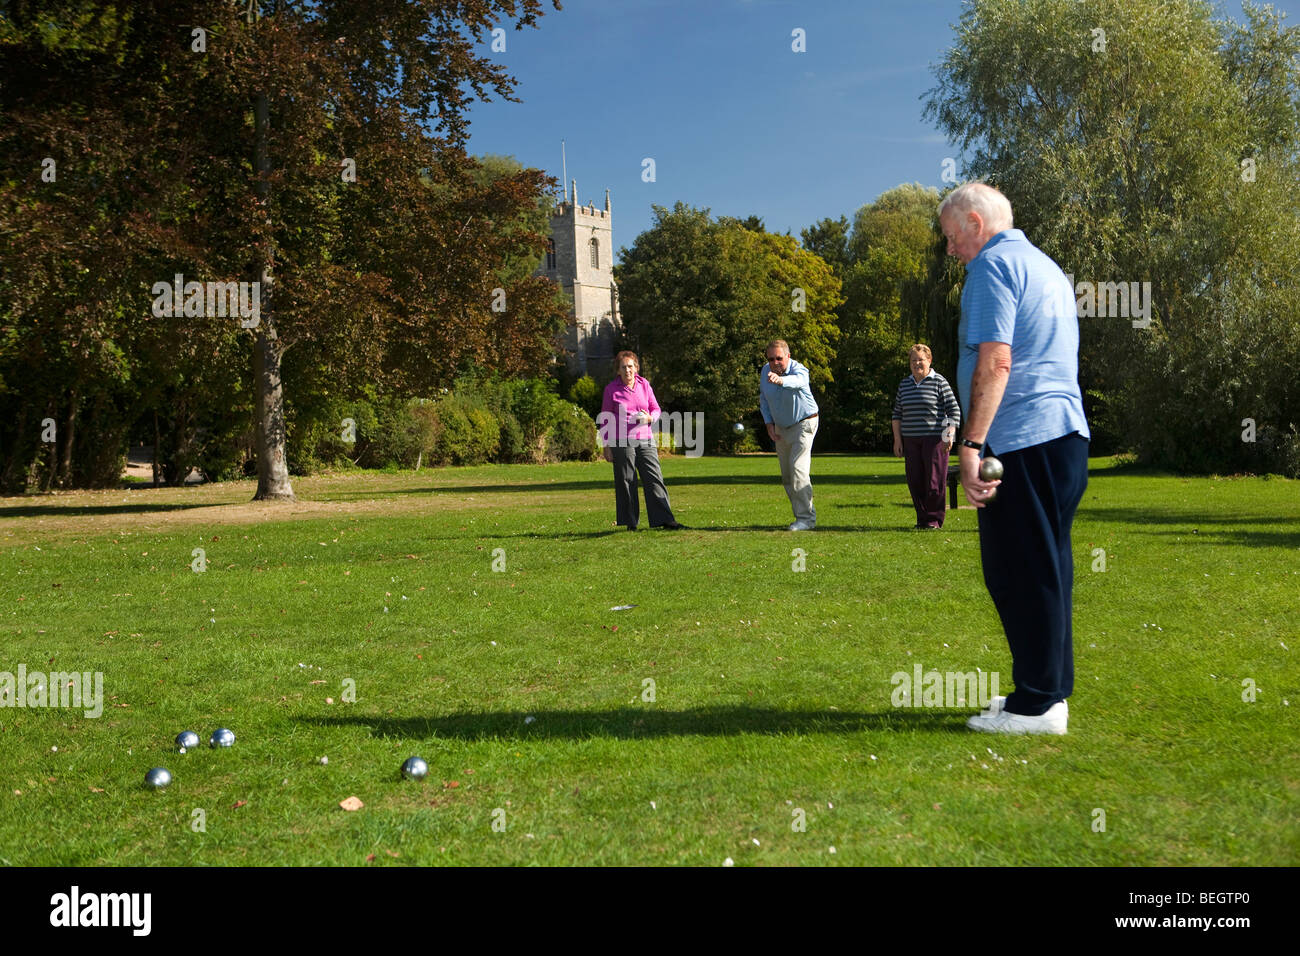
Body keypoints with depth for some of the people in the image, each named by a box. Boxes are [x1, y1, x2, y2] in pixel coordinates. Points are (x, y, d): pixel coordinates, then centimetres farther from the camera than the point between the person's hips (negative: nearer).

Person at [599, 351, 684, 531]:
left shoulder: (644, 385, 9)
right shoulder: (611, 389, 2)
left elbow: (656, 409, 16)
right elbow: (605, 420, 4)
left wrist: (649, 418, -8)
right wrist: (606, 446, 0)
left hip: (645, 440, 3)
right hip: (622, 442, -2)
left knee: (654, 478, -2)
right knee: (626, 482, 1)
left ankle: (665, 520, -1)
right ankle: (630, 522, 11)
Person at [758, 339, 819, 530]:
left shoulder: (799, 370, -25)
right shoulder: (765, 371, -6)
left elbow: (797, 381, -52)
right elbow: (763, 398, 10)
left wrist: (780, 380, -74)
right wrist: (769, 424, -1)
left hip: (804, 423, -7)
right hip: (781, 427, 7)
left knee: (798, 468, -19)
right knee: (786, 476, 8)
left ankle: (806, 518, -15)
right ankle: (802, 515, 19)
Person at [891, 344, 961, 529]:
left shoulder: (939, 382, -1)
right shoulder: (904, 384, 15)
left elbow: (954, 410, -2)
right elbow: (897, 413, 18)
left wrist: (950, 434, -12)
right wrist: (897, 439, 10)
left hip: (934, 437, -5)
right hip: (910, 440, 5)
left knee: (934, 480, -5)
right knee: (915, 481, 4)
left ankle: (934, 519, 5)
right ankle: (922, 518, 14)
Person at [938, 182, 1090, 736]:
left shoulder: (993, 265, -7)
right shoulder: (1047, 267, 23)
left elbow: (995, 361, -19)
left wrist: (971, 445, -21)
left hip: (1022, 443, -10)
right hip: (1066, 436, 10)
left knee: (1019, 575, -4)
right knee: (1047, 570, 14)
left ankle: (1036, 705, 1)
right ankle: (1051, 689, 21)